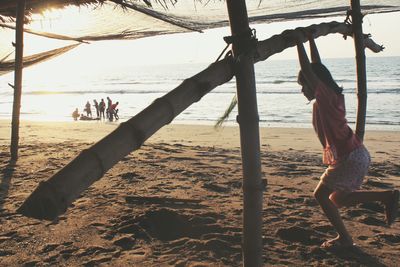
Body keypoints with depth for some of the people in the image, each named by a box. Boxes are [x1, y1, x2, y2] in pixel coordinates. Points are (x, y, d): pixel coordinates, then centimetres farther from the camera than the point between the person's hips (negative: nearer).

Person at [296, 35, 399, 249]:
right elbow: (316, 65, 19)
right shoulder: (331, 95, 11)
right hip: (357, 154, 10)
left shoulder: (325, 95, -13)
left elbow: (307, 69, -21)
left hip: (348, 157, -10)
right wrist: (310, 39, 22)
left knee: (321, 194, -1)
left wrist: (299, 41, -13)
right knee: (338, 198, 17)